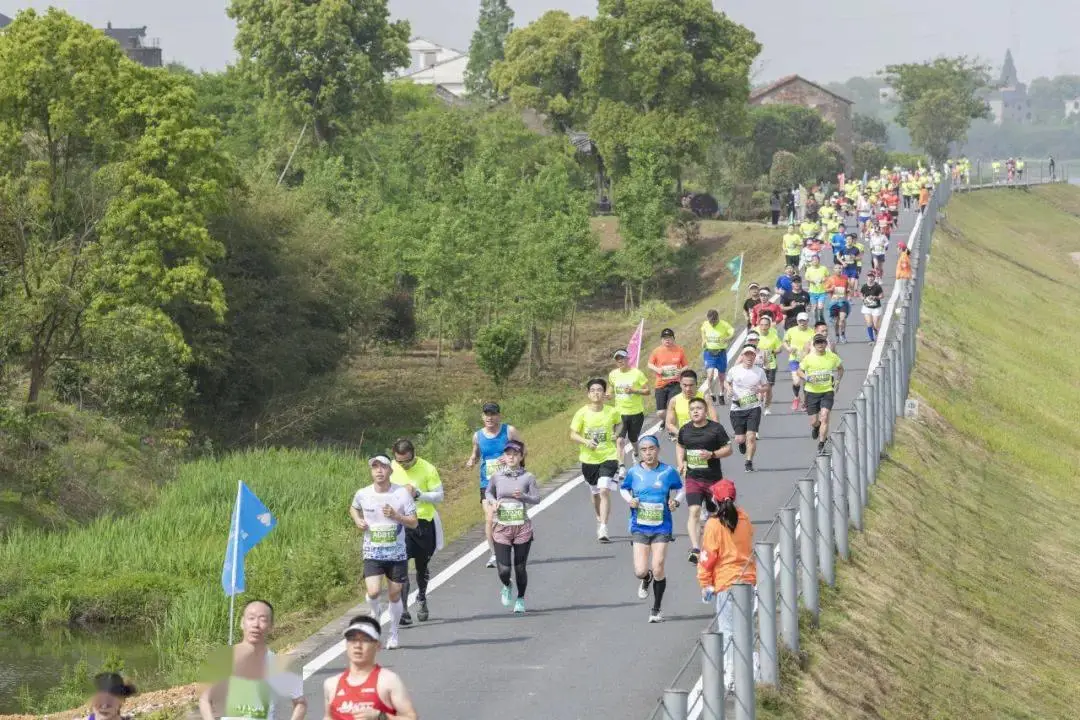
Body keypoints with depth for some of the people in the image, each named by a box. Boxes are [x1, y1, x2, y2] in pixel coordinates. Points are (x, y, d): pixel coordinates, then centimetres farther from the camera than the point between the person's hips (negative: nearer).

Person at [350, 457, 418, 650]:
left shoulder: (402, 493, -9)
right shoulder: (363, 494, -4)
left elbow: (414, 523, -5)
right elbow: (353, 508, 20)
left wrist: (396, 516, -22)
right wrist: (358, 520, -2)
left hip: (397, 553, 0)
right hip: (372, 553, 0)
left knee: (395, 595, 8)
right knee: (373, 592, -17)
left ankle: (393, 634, 29)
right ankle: (375, 612, 19)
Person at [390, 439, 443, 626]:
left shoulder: (428, 469, -9)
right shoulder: (391, 469, -3)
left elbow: (439, 496, -6)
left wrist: (418, 494, -21)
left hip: (424, 522, 0)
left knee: (422, 566, 16)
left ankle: (422, 599, 42)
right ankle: (403, 610, -17)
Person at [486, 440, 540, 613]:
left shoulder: (528, 477, -3)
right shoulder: (497, 477, 1)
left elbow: (536, 499, 1)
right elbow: (489, 493, 17)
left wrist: (523, 496, -18)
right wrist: (493, 501, -5)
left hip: (522, 527, 0)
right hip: (501, 527, 0)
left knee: (520, 567, 5)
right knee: (504, 569, -6)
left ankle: (520, 599, 28)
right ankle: (506, 587, 30)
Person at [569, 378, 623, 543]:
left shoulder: (612, 412, -4)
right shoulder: (582, 413, -7)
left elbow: (619, 423, 18)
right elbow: (573, 434, -3)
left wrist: (616, 434, 0)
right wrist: (586, 441, -20)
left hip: (608, 457, -2)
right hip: (589, 459, 2)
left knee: (604, 490, -18)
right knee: (595, 493, 17)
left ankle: (603, 529, -19)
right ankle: (600, 520, 45)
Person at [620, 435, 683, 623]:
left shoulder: (668, 472, -4)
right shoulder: (634, 472, -1)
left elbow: (680, 489, 11)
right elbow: (623, 489, 15)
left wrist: (676, 501, -9)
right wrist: (629, 500, -6)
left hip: (662, 527, -1)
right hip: (639, 528, 1)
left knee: (658, 570, -7)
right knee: (640, 571, -8)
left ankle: (656, 610, 13)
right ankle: (646, 580, 33)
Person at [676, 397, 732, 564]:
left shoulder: (716, 428, -7)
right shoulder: (685, 430, 4)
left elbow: (728, 449, -3)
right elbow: (680, 447, 22)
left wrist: (712, 454, -20)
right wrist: (680, 463, 5)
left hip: (713, 478, -1)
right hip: (693, 477, 1)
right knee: (694, 511, -16)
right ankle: (695, 548, -25)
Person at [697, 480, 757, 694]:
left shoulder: (714, 525, -12)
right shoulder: (743, 518, 6)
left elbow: (708, 556, -10)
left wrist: (705, 584, -2)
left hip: (726, 582, -6)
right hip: (748, 578, 6)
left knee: (728, 631, -3)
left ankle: (730, 678, -7)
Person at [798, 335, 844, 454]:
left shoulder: (833, 357, -2)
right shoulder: (808, 358, -6)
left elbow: (840, 369, 17)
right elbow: (799, 371, 5)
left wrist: (837, 381, 5)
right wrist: (807, 378, -15)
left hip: (827, 391, 0)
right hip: (812, 392, 0)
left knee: (824, 417, -17)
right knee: (814, 421, 5)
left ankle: (821, 445, -12)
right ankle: (815, 427, 45)